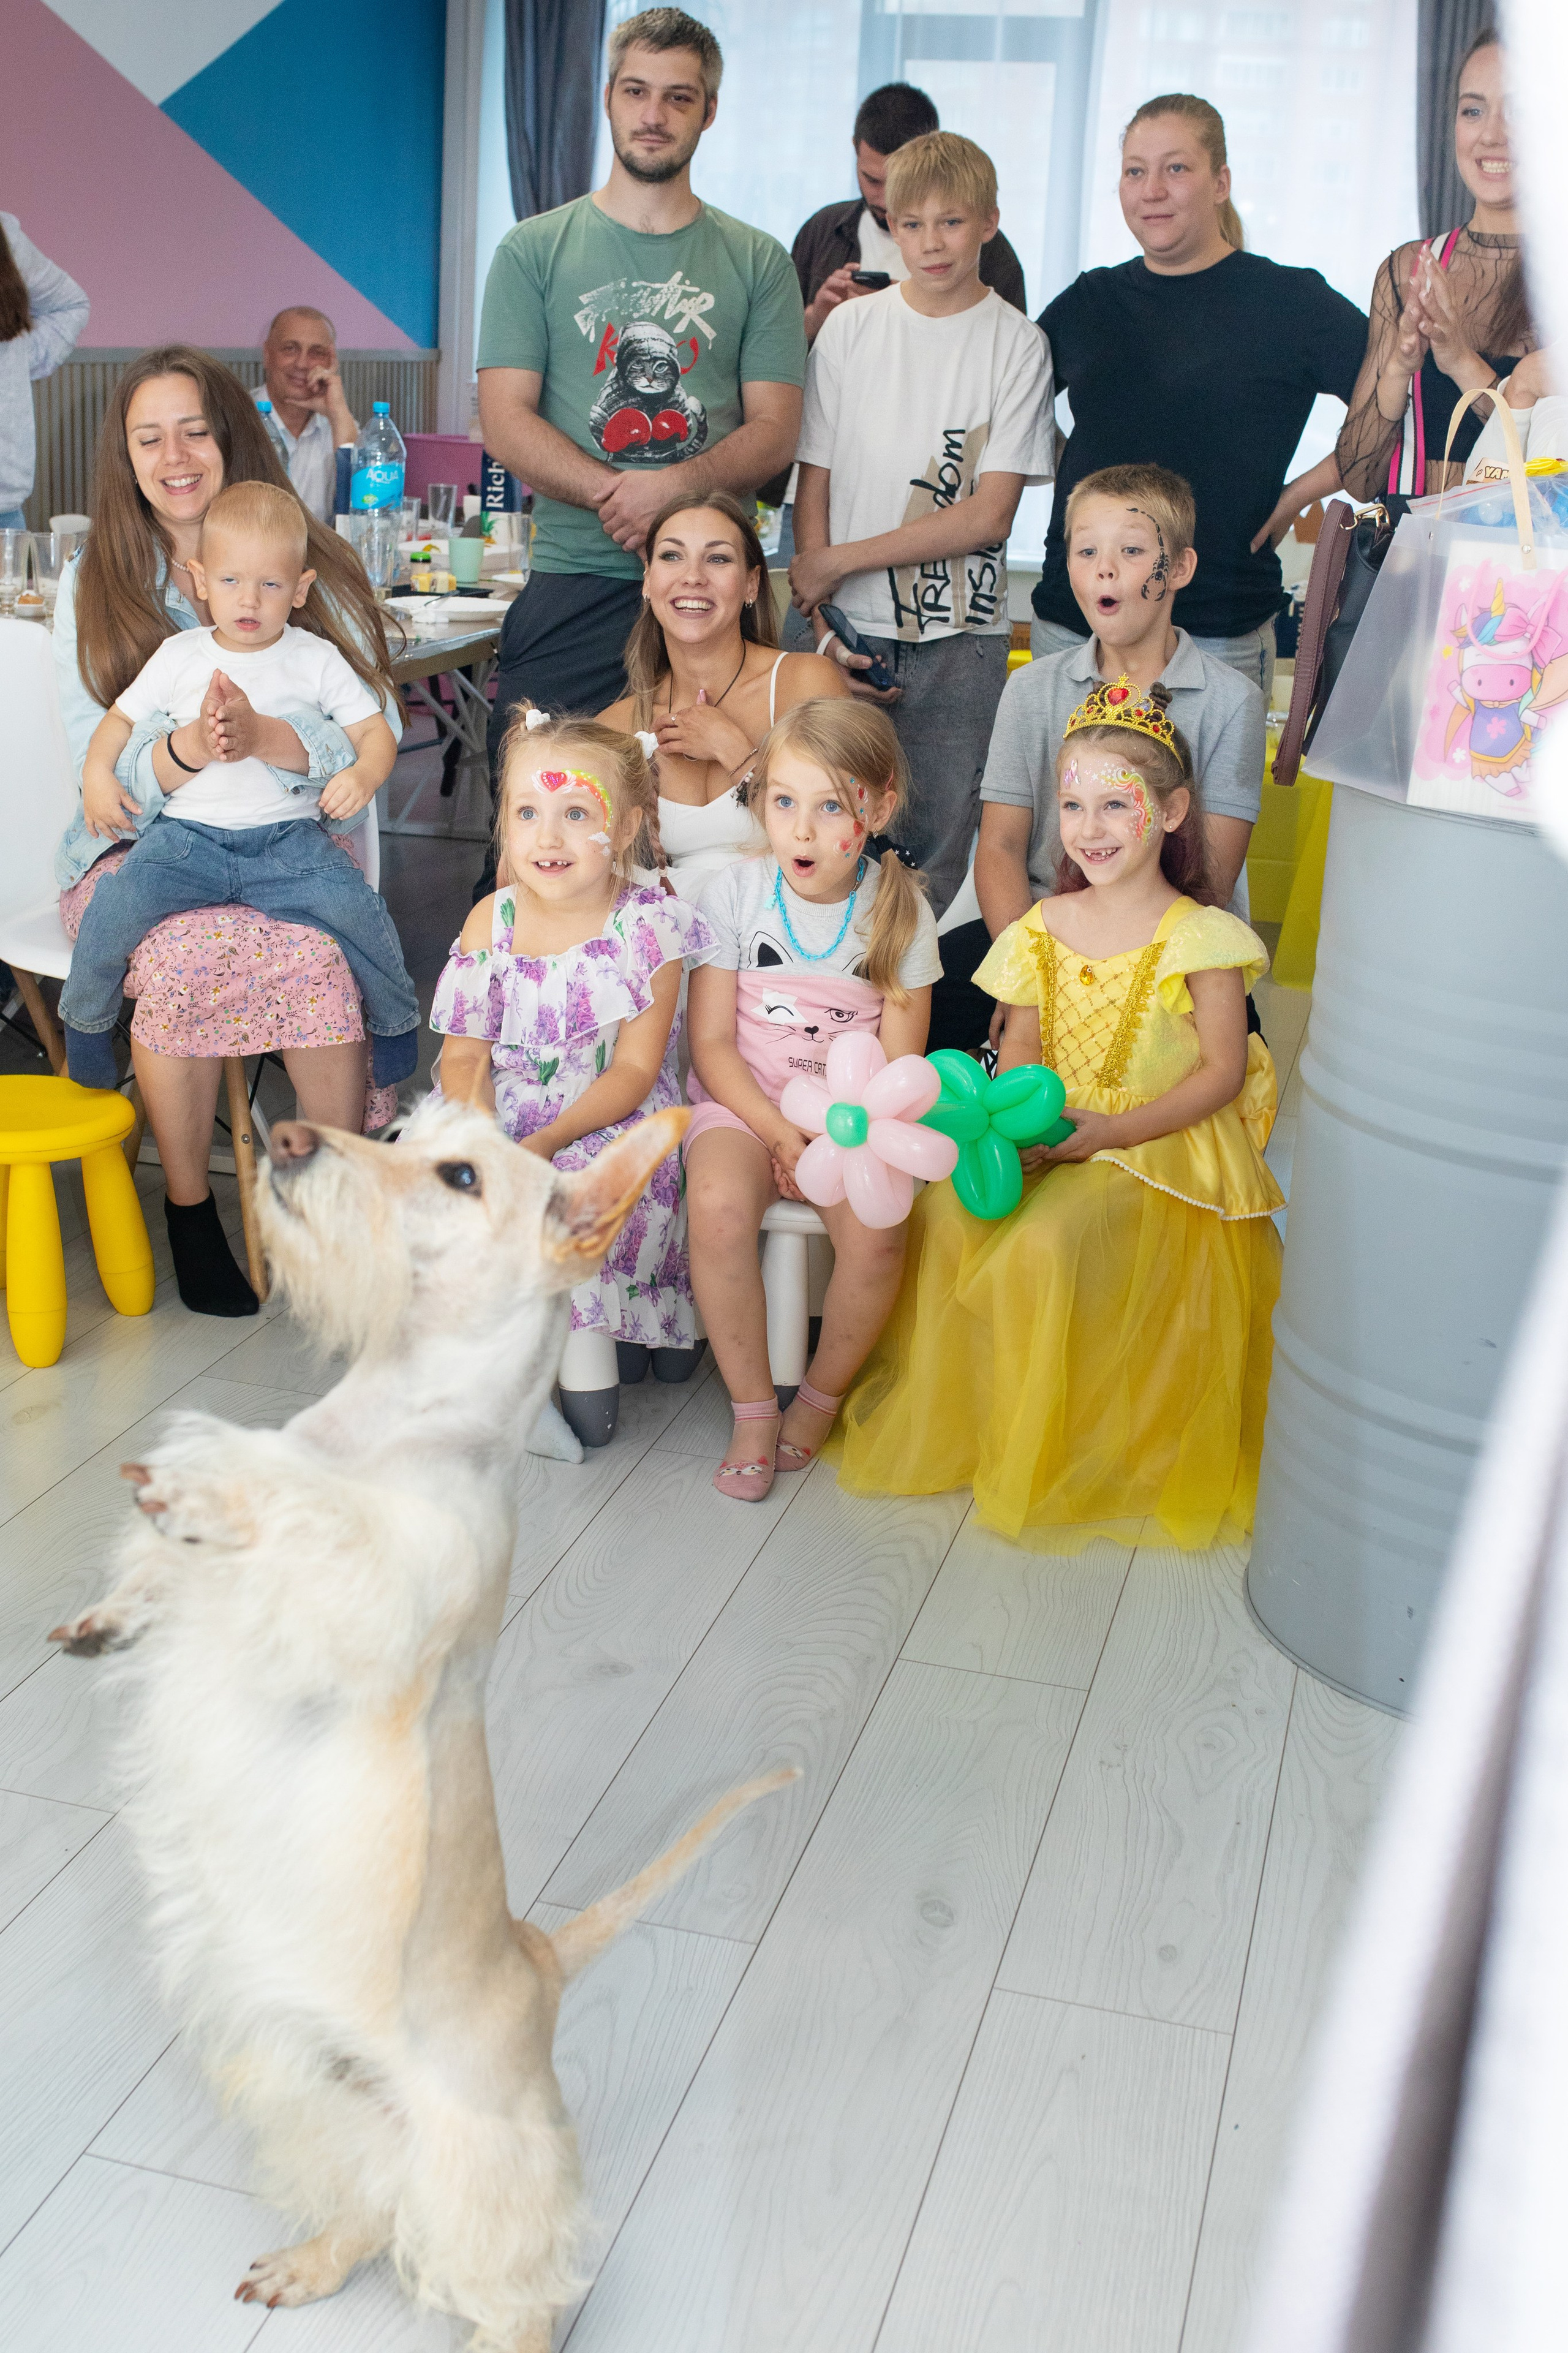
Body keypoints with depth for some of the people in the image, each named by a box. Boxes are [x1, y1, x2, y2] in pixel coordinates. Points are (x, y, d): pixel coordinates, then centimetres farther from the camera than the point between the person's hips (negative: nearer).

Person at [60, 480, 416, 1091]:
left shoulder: (318, 661, 6)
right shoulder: (179, 656, 11)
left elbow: (375, 731, 4)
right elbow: (121, 717, 19)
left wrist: (362, 774, -18)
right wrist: (97, 773, 1)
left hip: (288, 839, -1)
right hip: (185, 835, 1)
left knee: (357, 907, -25)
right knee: (112, 910, -22)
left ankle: (396, 1021, 3)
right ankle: (86, 1024, 6)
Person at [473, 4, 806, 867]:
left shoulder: (756, 262, 12)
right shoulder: (536, 251, 10)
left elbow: (775, 431, 4)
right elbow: (505, 421, 1)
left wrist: (673, 486, -16)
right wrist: (618, 495, -15)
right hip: (574, 580, 0)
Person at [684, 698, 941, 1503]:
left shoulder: (900, 910, -1)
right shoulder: (733, 892, -3)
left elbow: (900, 1061, -1)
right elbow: (711, 1043, -4)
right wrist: (780, 1131, -16)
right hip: (744, 1102, 0)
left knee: (875, 1231, -29)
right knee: (718, 1205, -32)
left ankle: (822, 1397, 1)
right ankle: (753, 1408, -12)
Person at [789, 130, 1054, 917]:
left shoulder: (1016, 344, 1)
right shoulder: (850, 328, 7)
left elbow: (990, 513, -7)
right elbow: (813, 483, 7)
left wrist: (841, 561, -8)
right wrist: (822, 622, -5)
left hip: (961, 640, -1)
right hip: (851, 627, 1)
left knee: (937, 852, 0)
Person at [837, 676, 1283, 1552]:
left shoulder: (1199, 937, -8)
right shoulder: (1043, 930, 7)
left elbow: (1224, 1071, -8)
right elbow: (1021, 1049, 12)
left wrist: (1112, 1131, -18)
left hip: (1164, 1147, -5)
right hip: (1054, 1135, 5)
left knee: (1048, 1244, -30)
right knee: (946, 1217, -19)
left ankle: (1049, 1444, -7)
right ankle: (945, 1416, 0)